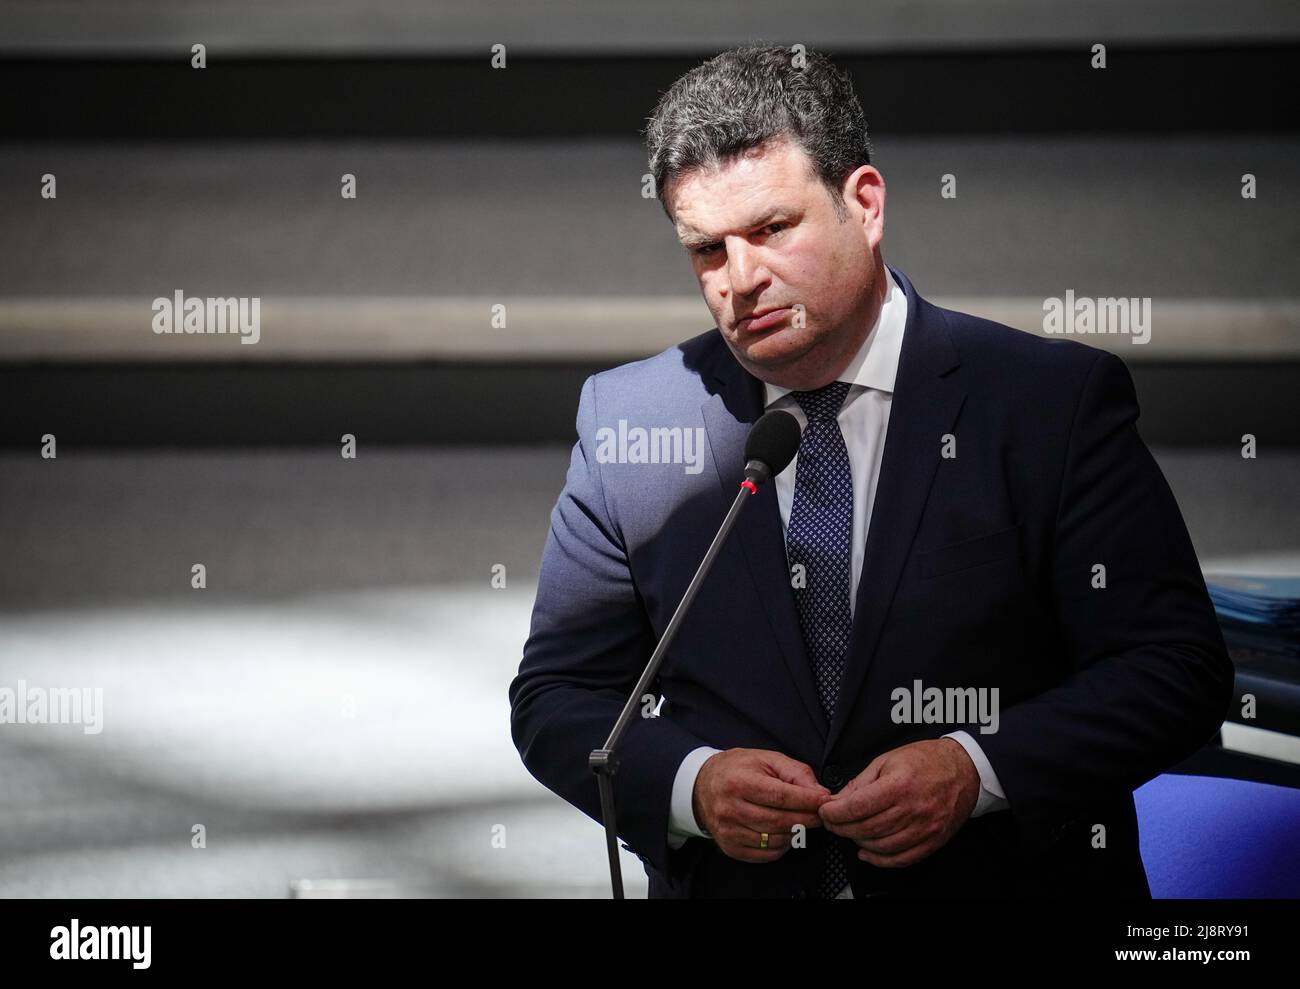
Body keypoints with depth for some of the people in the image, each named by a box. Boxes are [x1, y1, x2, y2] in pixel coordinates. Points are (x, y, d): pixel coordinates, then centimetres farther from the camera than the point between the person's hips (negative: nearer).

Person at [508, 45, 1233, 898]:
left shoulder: (1053, 402, -1)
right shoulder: (628, 419, 6)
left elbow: (1178, 668, -2)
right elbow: (556, 697, 9)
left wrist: (977, 770, -15)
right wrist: (686, 782, -9)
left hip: (1007, 879, -2)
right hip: (728, 883, 2)